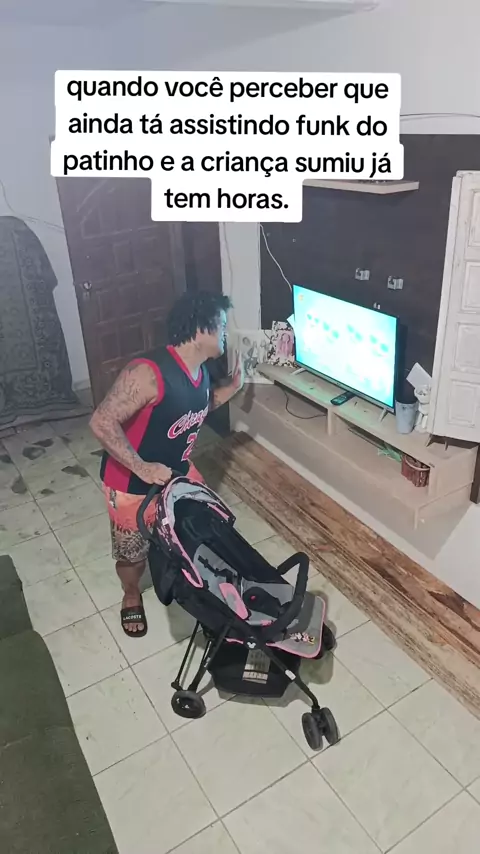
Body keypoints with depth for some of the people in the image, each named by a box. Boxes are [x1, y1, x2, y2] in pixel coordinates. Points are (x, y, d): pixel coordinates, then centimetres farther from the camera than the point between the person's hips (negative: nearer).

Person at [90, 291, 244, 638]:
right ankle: (132, 596, 46)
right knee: (133, 552, 14)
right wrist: (143, 468, -33)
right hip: (132, 483, -7)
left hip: (177, 472, 7)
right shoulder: (148, 373, -34)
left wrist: (233, 387, 2)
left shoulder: (200, 370, -6)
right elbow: (102, 423, -32)